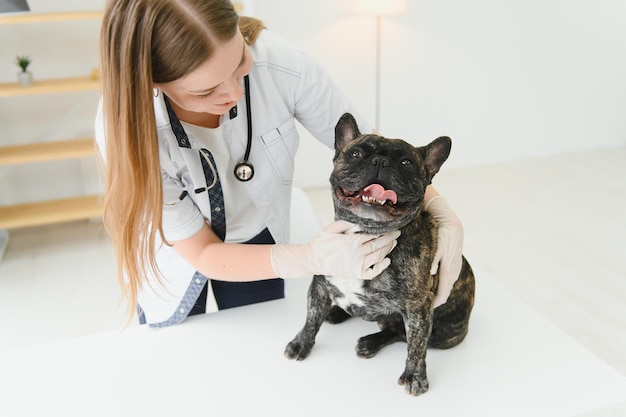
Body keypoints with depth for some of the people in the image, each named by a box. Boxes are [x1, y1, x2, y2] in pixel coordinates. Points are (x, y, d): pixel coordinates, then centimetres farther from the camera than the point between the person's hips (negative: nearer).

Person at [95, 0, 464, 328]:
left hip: (259, 253, 2)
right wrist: (314, 258, -39)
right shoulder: (127, 127, -34)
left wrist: (445, 215, -28)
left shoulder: (278, 62, -32)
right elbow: (202, 253, -26)